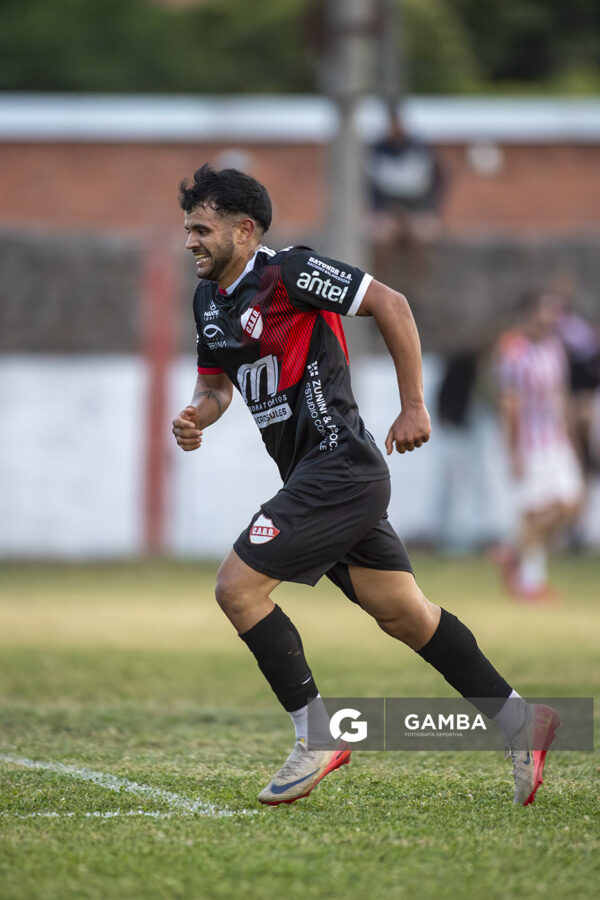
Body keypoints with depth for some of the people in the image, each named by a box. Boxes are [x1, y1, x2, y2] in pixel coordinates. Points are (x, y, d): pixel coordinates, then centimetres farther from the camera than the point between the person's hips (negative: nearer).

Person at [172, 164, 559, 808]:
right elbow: (216, 384, 27)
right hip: (312, 474, 9)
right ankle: (519, 723, 17)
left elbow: (390, 305, -12)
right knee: (402, 613, 11)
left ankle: (317, 735, -5)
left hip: (338, 463, -9)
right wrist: (196, 417, 3)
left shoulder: (288, 272, -12)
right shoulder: (209, 300, 14)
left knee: (237, 586, -13)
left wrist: (414, 408, -11)